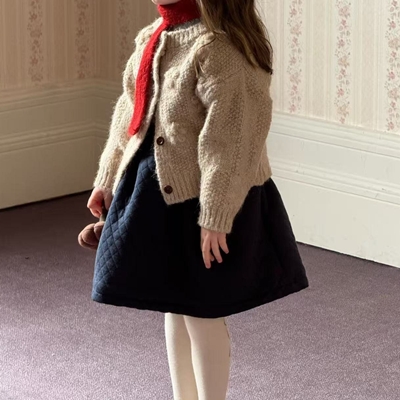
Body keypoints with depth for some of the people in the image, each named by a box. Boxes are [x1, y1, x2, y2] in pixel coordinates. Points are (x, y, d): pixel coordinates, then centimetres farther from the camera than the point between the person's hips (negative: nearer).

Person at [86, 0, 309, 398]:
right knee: (175, 307, 18)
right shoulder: (151, 39, 7)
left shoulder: (217, 45, -21)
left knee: (201, 312, 1)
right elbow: (130, 113, 17)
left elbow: (231, 139, -23)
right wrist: (108, 179, 20)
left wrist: (215, 217, -24)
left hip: (204, 198, -9)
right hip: (156, 191, 9)